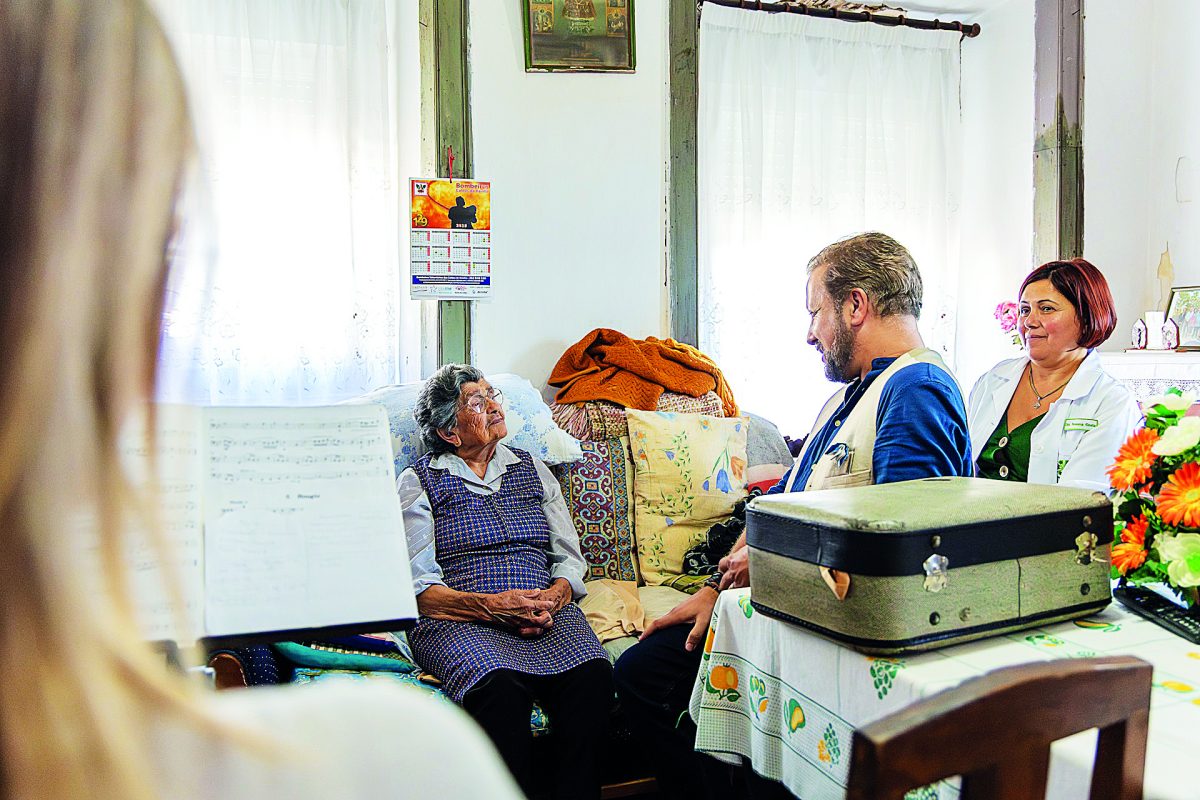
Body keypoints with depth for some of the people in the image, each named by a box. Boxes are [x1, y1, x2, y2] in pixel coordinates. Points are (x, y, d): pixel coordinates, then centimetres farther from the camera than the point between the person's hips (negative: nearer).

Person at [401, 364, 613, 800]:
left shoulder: (532, 469, 22)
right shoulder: (418, 482, 10)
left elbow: (570, 558, 17)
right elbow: (418, 588, 0)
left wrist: (555, 596, -6)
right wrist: (491, 606, -16)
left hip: (545, 613, 3)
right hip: (459, 620, -3)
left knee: (592, 675, -30)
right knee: (499, 687, -36)